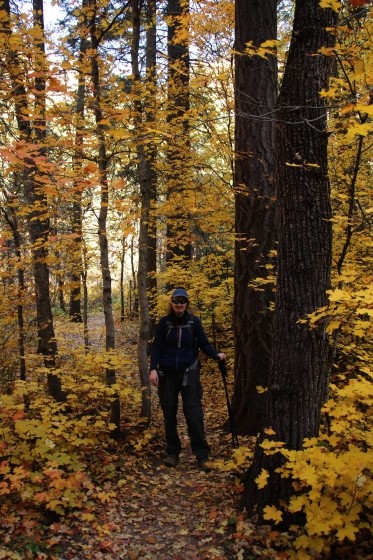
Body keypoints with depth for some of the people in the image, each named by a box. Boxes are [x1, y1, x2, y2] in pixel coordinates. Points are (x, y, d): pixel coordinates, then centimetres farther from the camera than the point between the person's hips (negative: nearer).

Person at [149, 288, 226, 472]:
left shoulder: (194, 322, -2)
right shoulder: (164, 322, -2)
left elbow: (204, 343, 0)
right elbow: (157, 347, -1)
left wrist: (217, 355, -19)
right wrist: (153, 369, -12)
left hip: (189, 374, -1)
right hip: (167, 374, 1)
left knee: (194, 414, -5)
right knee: (169, 414, 8)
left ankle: (202, 456, 3)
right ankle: (172, 452, 21)